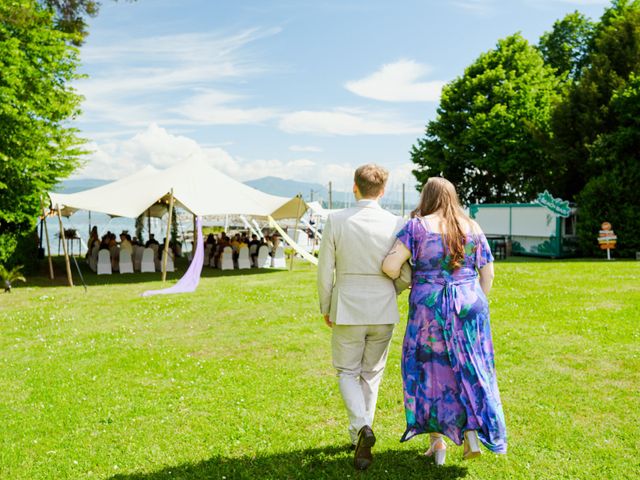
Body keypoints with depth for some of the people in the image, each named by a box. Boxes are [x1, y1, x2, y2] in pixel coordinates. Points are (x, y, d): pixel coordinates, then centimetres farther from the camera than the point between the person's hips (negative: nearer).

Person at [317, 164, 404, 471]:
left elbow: (325, 271, -5)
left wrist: (325, 308, 10)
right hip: (384, 313, 2)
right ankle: (359, 437, 27)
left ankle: (362, 426, -7)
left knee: (347, 373, 16)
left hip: (347, 311, -1)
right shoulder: (396, 224, -6)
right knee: (371, 375, 19)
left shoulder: (336, 221, -9)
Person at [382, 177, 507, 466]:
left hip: (429, 309, -2)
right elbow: (488, 273, 5)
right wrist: (475, 302, 16)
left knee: (430, 370, 12)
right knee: (469, 369, 16)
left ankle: (437, 441, 16)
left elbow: (390, 265, -15)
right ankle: (472, 430, 2)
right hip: (468, 308, 3)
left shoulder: (418, 226, -7)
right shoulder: (472, 228, 4)